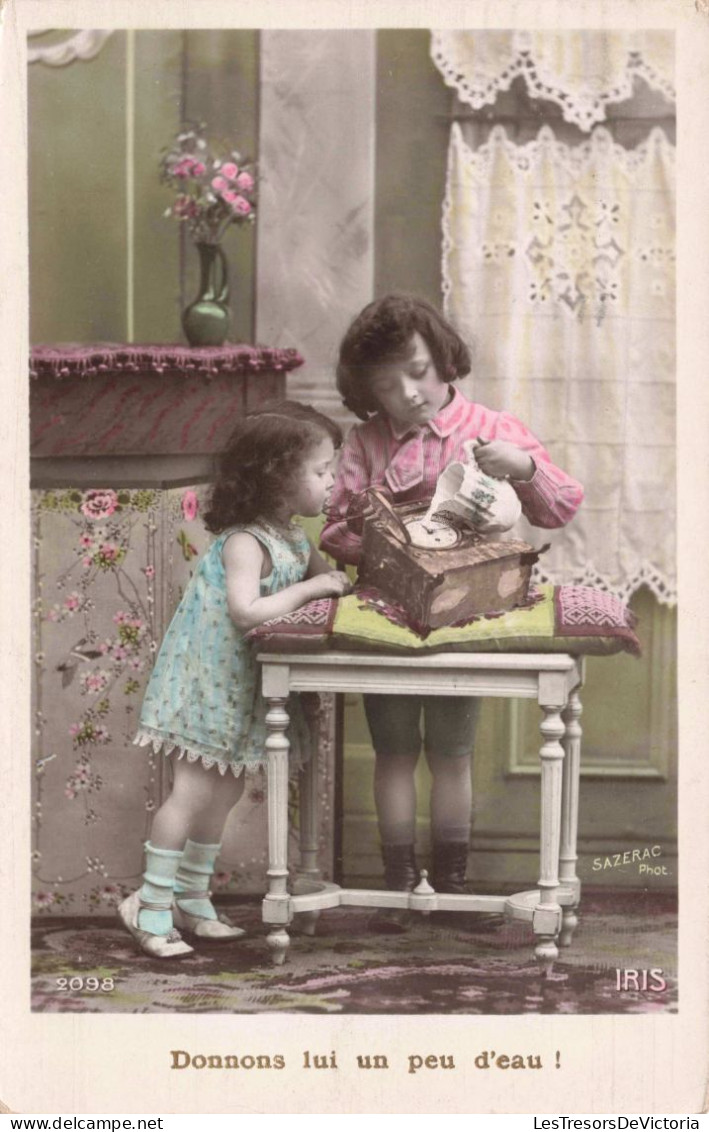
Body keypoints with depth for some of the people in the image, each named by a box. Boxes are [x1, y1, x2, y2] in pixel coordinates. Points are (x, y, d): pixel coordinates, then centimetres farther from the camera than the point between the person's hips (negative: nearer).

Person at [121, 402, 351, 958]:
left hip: (241, 685, 9)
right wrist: (309, 589, -28)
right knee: (195, 792, -6)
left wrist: (347, 577, -11)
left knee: (226, 789, 14)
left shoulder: (293, 538, 3)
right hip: (207, 680, -9)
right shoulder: (245, 542, -25)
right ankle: (151, 903, 5)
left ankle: (190, 897, 25)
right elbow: (245, 611, -37)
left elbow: (327, 577, 11)